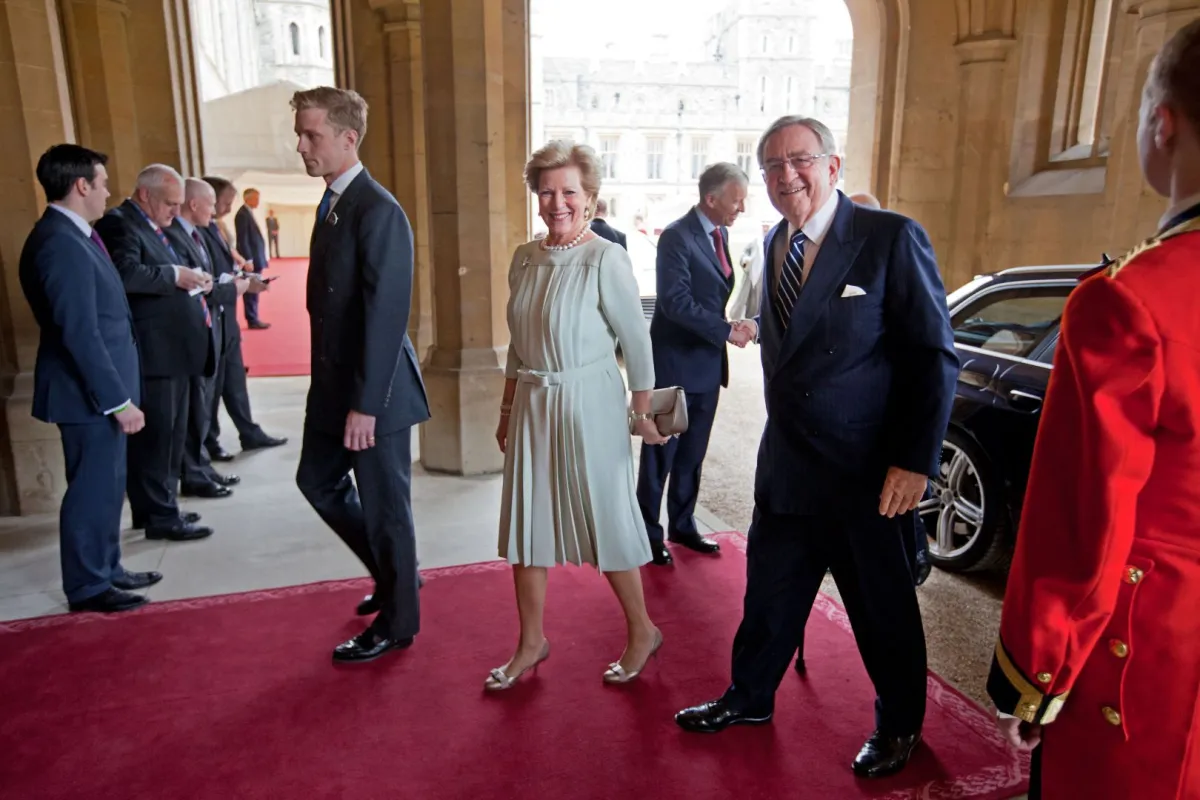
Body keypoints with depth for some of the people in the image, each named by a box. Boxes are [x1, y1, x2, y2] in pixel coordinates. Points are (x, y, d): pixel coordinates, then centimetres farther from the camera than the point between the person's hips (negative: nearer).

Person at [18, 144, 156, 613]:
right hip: (90, 393, -10)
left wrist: (118, 392, 15)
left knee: (107, 484, 18)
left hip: (101, 388, 10)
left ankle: (107, 570, 32)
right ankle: (87, 587, 17)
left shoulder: (73, 236, 11)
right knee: (92, 488, 2)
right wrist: (118, 399, -21)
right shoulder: (60, 244, -20)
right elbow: (79, 333, -24)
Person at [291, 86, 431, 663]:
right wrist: (332, 389, 15)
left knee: (384, 506, 5)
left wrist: (366, 403, -22)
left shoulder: (378, 212, -18)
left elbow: (386, 314, -22)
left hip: (374, 390, -10)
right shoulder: (332, 204, 12)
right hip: (333, 384, 10)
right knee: (318, 482, 20)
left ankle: (396, 622, 25)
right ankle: (393, 573, 39)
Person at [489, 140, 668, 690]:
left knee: (605, 521, 6)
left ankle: (642, 633, 29)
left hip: (589, 406, -6)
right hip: (532, 406, 6)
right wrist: (508, 411, 15)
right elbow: (519, 344, 13)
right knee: (525, 522, 11)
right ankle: (531, 644, 29)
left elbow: (637, 342, -9)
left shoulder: (606, 259, -13)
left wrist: (641, 415, -6)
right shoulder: (525, 258, 6)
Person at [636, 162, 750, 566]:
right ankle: (649, 532, 20)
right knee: (660, 455, 6)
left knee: (692, 455, 16)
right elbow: (677, 303, -22)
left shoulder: (720, 233, 9)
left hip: (707, 363, 8)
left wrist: (731, 327, 4)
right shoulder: (677, 237, -16)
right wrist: (726, 331, -19)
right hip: (675, 364, -8)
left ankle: (682, 526, 30)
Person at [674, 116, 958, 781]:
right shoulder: (773, 243, 7)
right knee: (769, 591, 18)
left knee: (883, 606, 13)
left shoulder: (891, 238, -13)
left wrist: (914, 461, -17)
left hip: (869, 472, -5)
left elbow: (934, 358, -13)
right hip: (786, 468, 6)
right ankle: (750, 698, 40)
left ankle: (898, 725, 38)